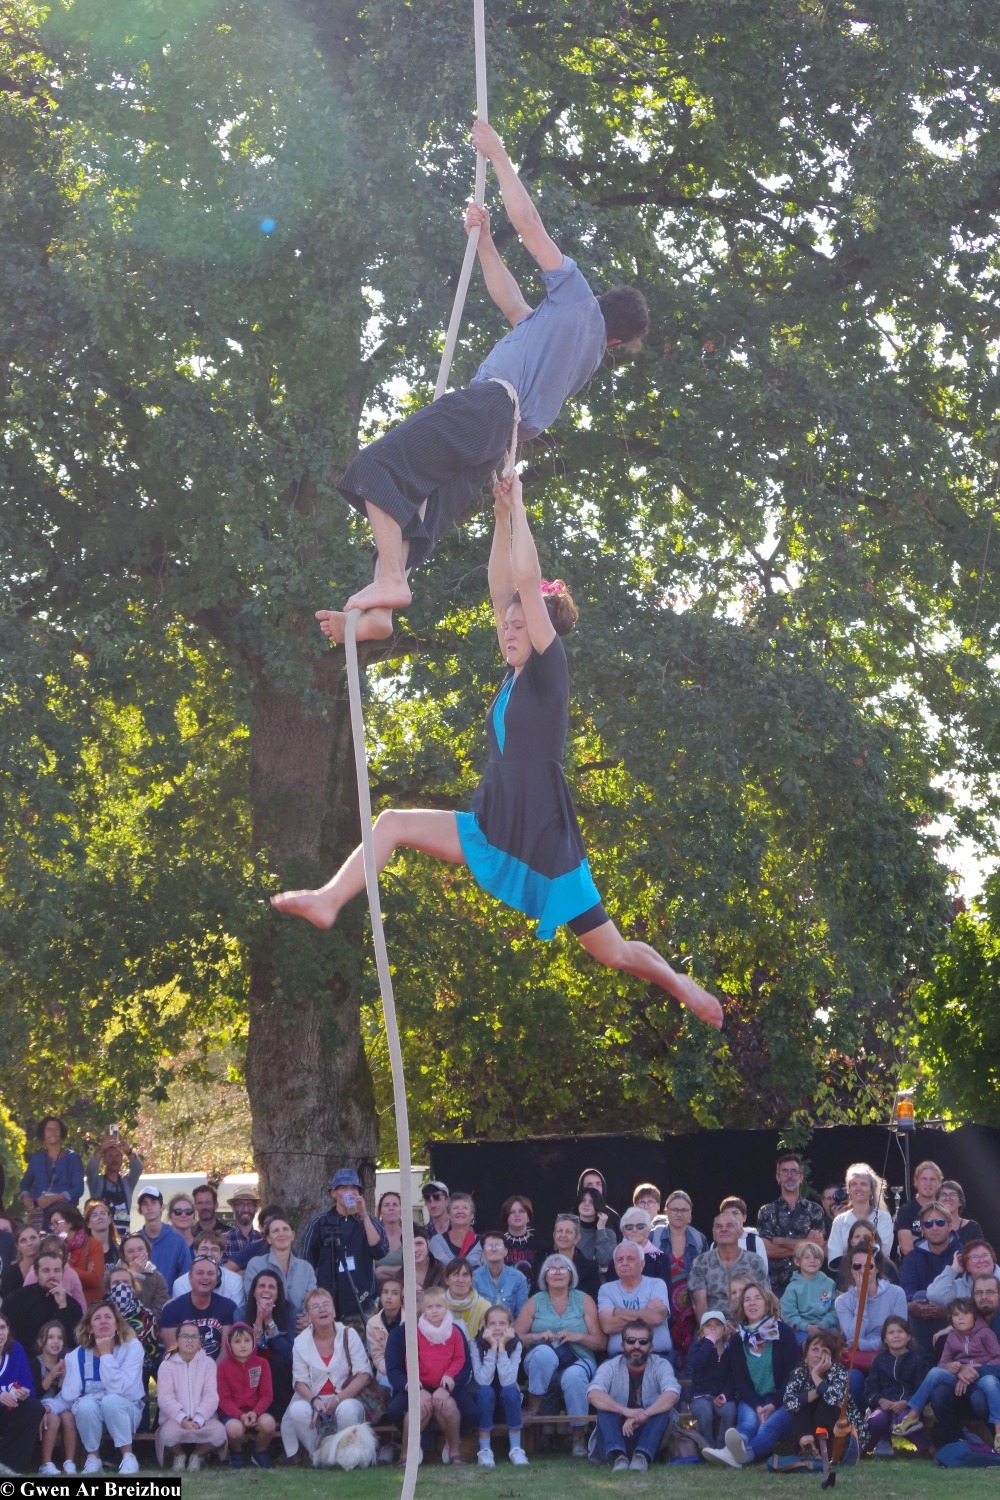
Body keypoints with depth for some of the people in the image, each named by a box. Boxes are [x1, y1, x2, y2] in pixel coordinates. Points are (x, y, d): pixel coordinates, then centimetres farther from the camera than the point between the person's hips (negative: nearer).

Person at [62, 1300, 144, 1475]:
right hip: (90, 1415, 2)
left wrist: (106, 1354, -22)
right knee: (85, 1405, -32)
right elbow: (69, 1396, -13)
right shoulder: (77, 1355, -7)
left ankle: (128, 1457, -25)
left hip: (125, 1411, -2)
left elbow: (119, 1388, -25)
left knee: (111, 1400, -34)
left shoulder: (132, 1347, -14)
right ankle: (93, 1458, -12)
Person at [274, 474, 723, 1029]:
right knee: (394, 822, -6)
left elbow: (527, 578, -16)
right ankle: (329, 900, -20)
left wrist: (517, 505, -9)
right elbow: (501, 585, 10)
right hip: (494, 832, 7)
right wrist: (502, 514, 5)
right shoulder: (515, 677, 9)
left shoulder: (549, 672, -9)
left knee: (614, 952, 1)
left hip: (544, 838, -7)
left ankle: (678, 983, 27)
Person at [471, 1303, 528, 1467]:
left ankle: (515, 1449, -23)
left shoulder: (515, 1345, -14)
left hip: (508, 1398, 1)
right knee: (486, 1391, -33)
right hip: (485, 1398, -1)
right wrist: (492, 1347, -30)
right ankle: (485, 1450, -25)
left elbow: (507, 1380, -28)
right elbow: (483, 1380, -28)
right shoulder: (476, 1344, -15)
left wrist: (501, 1347, -28)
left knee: (509, 1390, -32)